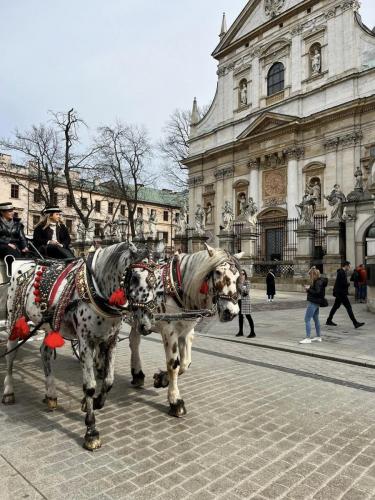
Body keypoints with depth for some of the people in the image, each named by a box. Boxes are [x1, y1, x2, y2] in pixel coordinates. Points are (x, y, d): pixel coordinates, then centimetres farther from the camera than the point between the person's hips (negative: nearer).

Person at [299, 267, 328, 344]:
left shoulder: (318, 282, -18)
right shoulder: (317, 281, 10)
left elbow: (317, 292, -25)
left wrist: (308, 289, -18)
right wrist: (309, 288, 3)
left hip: (313, 303, -11)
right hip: (316, 303, 11)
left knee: (307, 319, -8)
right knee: (316, 319, 18)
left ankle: (308, 338, -8)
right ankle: (318, 337, 28)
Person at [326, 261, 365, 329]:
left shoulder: (341, 272, 15)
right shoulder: (342, 273, -17)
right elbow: (343, 283, -23)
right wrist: (349, 284, -6)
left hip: (339, 293, 11)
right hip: (341, 293, -11)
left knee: (336, 306, 16)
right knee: (348, 307, -8)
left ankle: (329, 321, 22)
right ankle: (355, 323, -5)